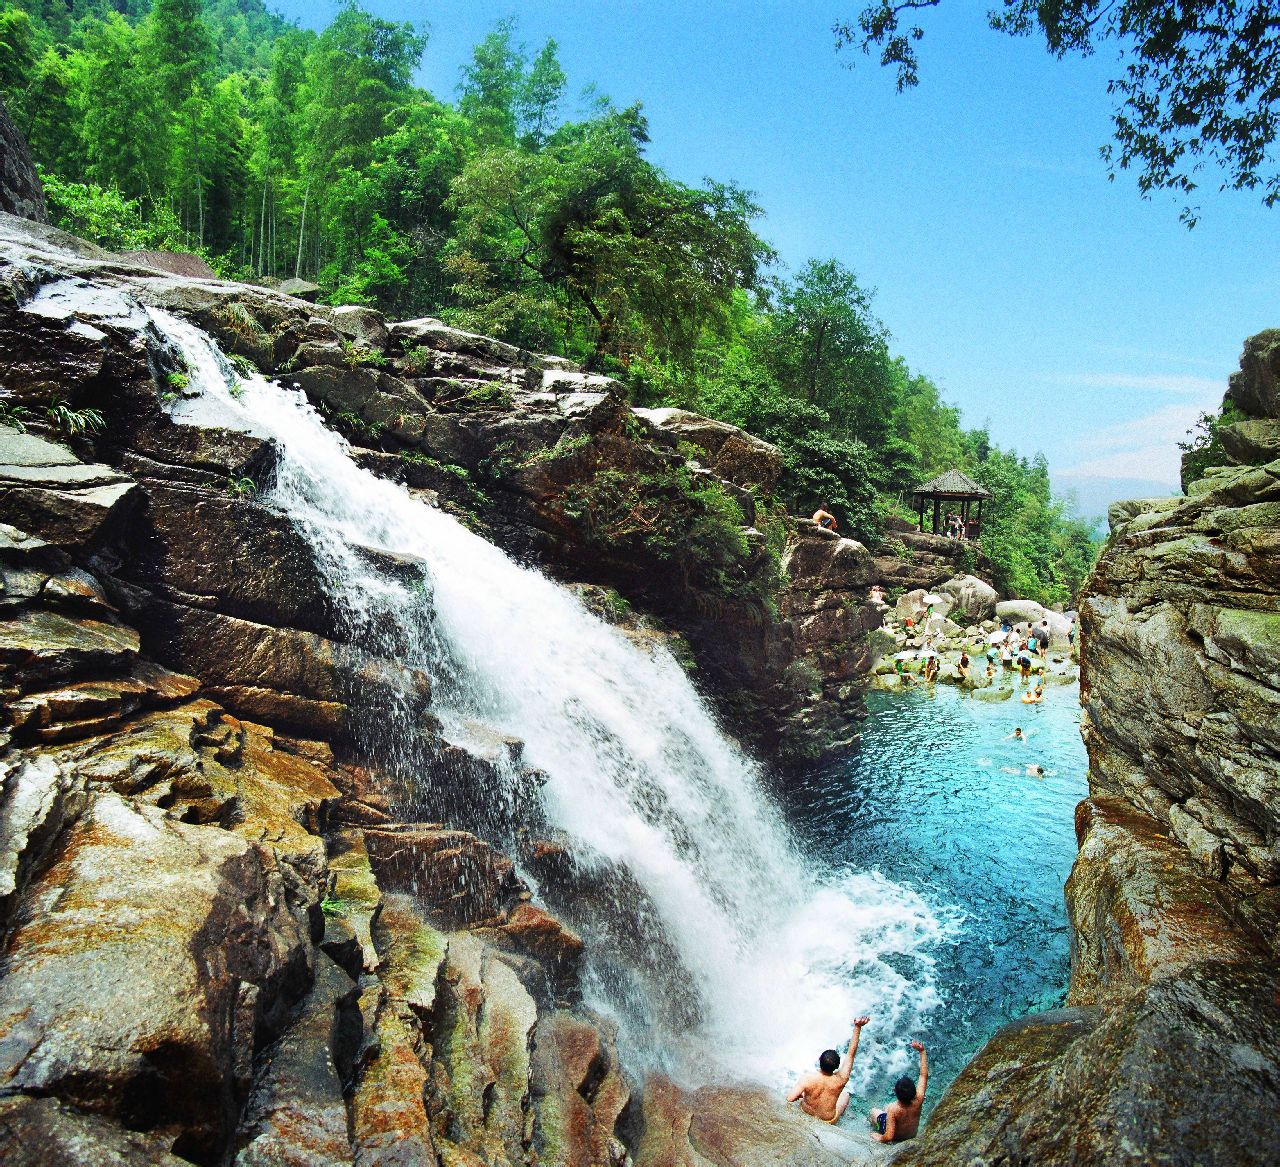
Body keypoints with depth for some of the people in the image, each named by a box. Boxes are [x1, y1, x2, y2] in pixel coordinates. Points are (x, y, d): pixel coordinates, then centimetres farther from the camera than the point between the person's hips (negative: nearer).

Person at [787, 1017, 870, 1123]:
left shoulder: (807, 1079, -35)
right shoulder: (840, 1080, -33)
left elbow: (790, 1098, -32)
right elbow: (851, 1053, -30)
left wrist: (799, 1095, -9)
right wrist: (857, 1027, -33)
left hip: (806, 1113, 0)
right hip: (828, 1120, 0)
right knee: (845, 1095, 28)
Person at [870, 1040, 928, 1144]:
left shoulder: (893, 1109, -42)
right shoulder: (918, 1100, -33)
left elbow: (888, 1137, -38)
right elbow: (924, 1075, -22)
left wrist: (880, 1138, -17)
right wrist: (922, 1051, -22)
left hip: (896, 1138, -4)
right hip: (913, 1135, 4)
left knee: (874, 1112, 22)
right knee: (887, 1108, 28)